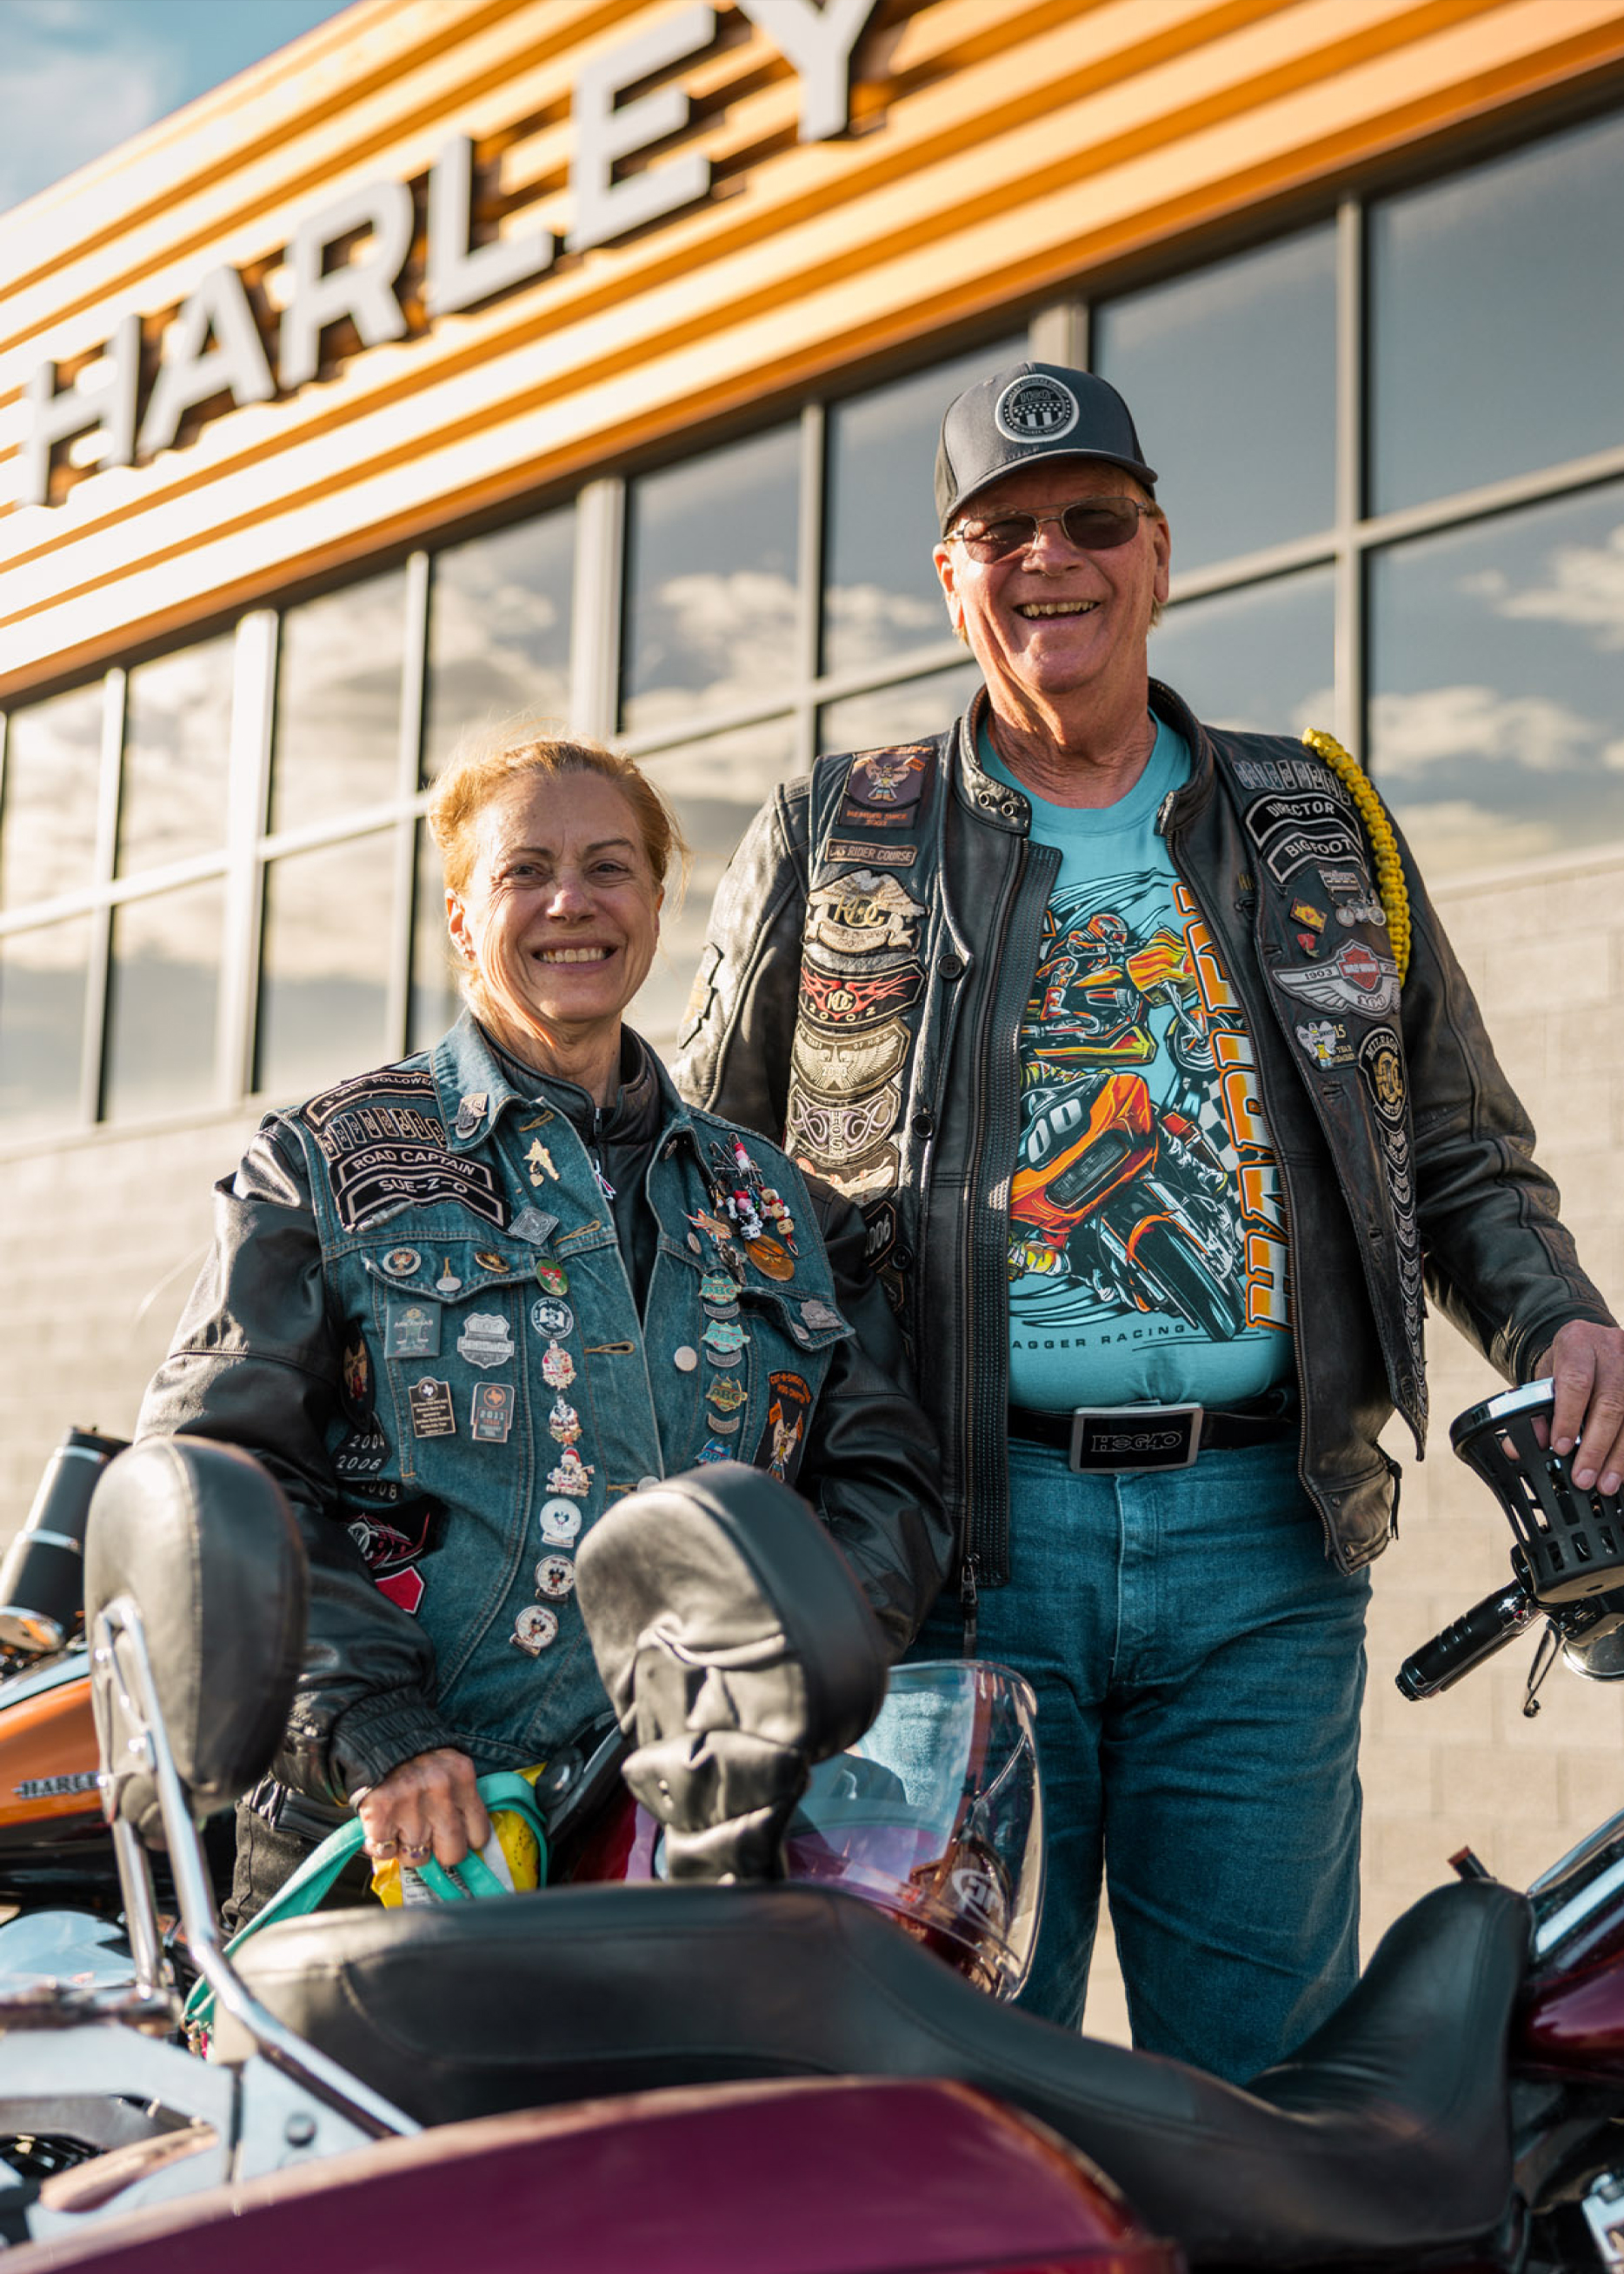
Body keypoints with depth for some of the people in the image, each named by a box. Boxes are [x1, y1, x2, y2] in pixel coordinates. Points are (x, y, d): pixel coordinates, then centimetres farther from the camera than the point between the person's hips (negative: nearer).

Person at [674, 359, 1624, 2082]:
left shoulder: (1320, 825, 16)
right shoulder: (829, 844, 12)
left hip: (1260, 1545, 1)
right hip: (962, 1537, -1)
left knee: (1265, 2082, 4)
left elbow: (1462, 1155, 20)